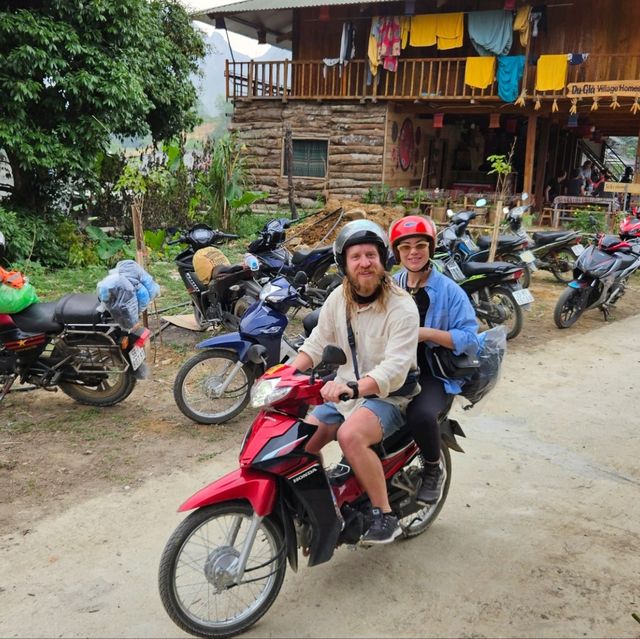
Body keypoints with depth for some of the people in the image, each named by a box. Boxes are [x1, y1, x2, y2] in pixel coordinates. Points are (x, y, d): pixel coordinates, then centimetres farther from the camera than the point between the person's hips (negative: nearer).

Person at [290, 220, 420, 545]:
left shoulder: (401, 307, -18)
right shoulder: (338, 298, 2)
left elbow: (395, 369, -28)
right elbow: (316, 345, 5)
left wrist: (353, 387, -43)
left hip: (388, 397, -6)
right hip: (343, 392, 7)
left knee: (350, 435, -34)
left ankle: (385, 515, -16)